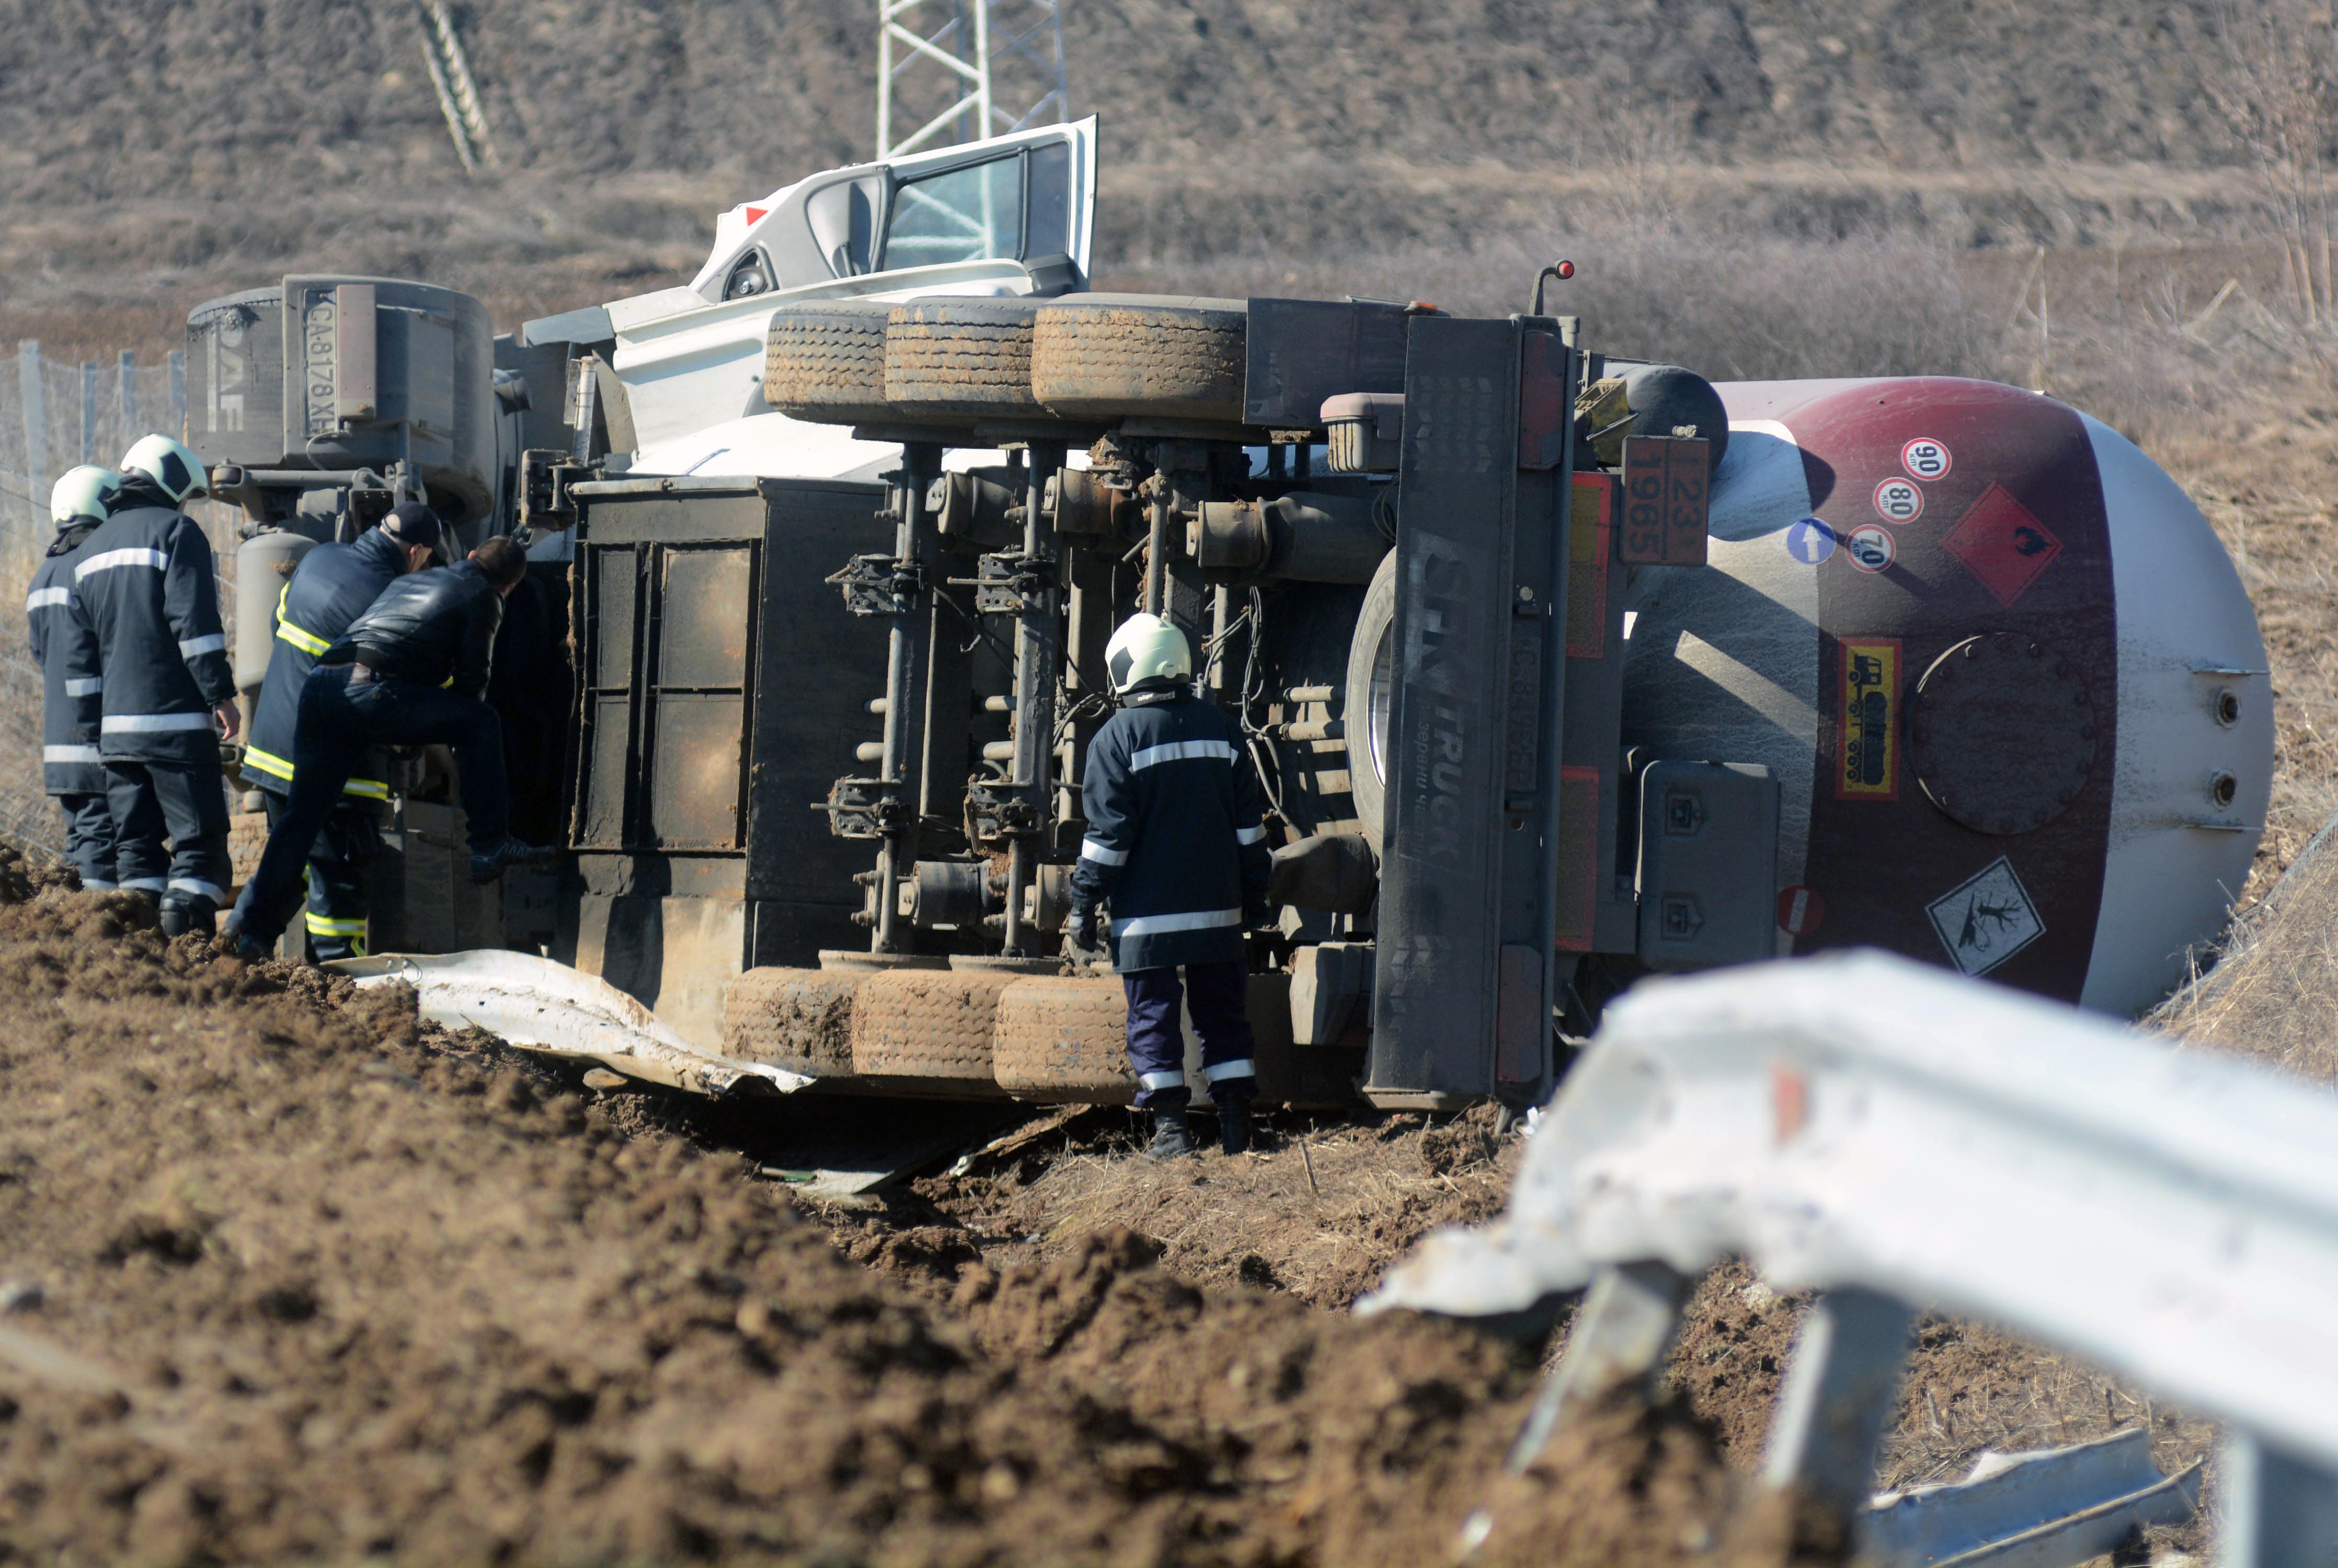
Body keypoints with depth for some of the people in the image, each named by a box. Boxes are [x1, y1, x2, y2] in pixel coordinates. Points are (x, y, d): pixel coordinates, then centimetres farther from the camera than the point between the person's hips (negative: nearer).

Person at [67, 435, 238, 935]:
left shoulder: (92, 548, 20)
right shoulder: (176, 530, -3)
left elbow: (81, 653, 22)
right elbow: (196, 624, -14)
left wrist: (94, 720, 26)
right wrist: (221, 694, -12)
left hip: (116, 725, 7)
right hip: (176, 720, -7)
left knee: (136, 845, 9)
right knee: (199, 840, -5)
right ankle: (185, 940, -16)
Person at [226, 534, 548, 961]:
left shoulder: (412, 581, 33)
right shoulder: (482, 598, 13)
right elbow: (470, 680, 9)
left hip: (319, 687, 6)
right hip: (371, 693, -6)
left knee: (303, 813, 11)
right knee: (482, 723, 8)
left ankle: (254, 926, 9)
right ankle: (490, 846, 6)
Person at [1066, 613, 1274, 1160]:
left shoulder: (1118, 737, -8)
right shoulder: (1220, 727, 8)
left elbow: (1108, 833, -10)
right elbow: (1248, 822, 12)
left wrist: (1084, 907, -4)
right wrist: (1254, 893, 19)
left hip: (1147, 913, -4)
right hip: (1217, 909, 4)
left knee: (1152, 1014, 2)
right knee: (1223, 1012, 11)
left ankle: (1170, 1125, -2)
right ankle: (1237, 1123, 9)